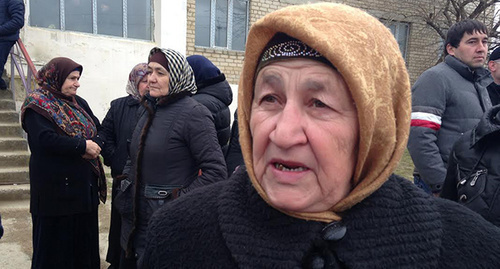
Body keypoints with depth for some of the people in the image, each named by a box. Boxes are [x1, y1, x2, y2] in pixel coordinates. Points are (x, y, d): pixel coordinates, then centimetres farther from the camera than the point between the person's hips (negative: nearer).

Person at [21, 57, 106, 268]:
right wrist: (82, 146, -18)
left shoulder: (78, 103, 14)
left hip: (84, 184, 7)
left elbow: (98, 130, 9)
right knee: (55, 241, 4)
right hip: (56, 187, -6)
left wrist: (95, 145, -12)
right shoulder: (37, 104, -7)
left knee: (84, 237, 12)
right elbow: (45, 139, -22)